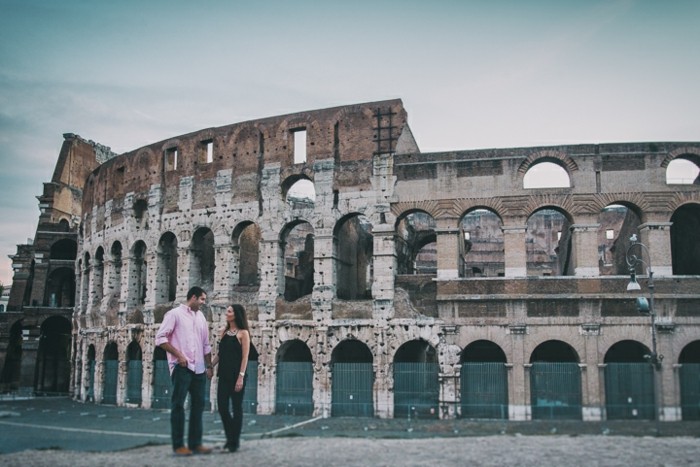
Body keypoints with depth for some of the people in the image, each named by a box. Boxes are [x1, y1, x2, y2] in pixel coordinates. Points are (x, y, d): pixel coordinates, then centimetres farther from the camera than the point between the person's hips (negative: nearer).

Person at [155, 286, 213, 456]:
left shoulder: (201, 317, 16)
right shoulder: (175, 314, -3)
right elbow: (160, 338, -9)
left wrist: (209, 365, 15)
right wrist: (179, 355, -13)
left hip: (199, 368, 7)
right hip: (181, 367, -7)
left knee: (198, 405, 8)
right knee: (178, 405, -2)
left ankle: (195, 443, 15)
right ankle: (178, 445, 3)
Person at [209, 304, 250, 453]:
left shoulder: (243, 333, -6)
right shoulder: (224, 332, 12)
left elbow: (245, 357, -10)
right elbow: (220, 353, 15)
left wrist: (241, 377, -17)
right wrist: (209, 366, 7)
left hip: (236, 375, -6)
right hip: (224, 374, 6)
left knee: (236, 407, 2)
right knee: (222, 406, 5)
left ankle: (235, 441, 12)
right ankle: (230, 436, 23)